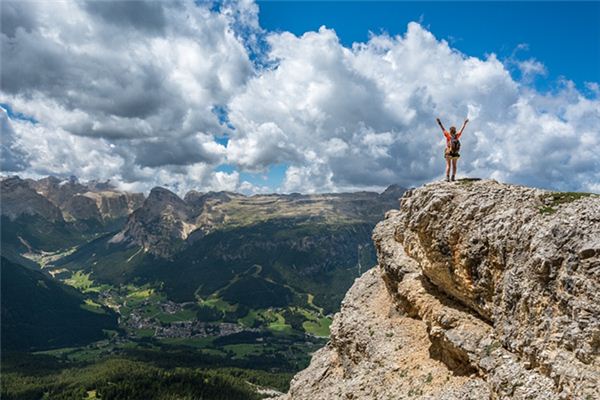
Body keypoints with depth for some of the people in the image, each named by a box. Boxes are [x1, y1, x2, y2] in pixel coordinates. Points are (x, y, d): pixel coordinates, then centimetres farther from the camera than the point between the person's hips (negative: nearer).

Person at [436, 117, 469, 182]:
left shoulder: (448, 135, -11)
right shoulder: (457, 136, -2)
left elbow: (443, 129, -7)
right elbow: (462, 129, 11)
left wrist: (439, 122, 0)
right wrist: (465, 123, 24)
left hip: (448, 153, -3)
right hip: (455, 153, 3)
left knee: (448, 165, -3)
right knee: (454, 165, 12)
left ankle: (447, 178, -13)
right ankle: (453, 177, 7)